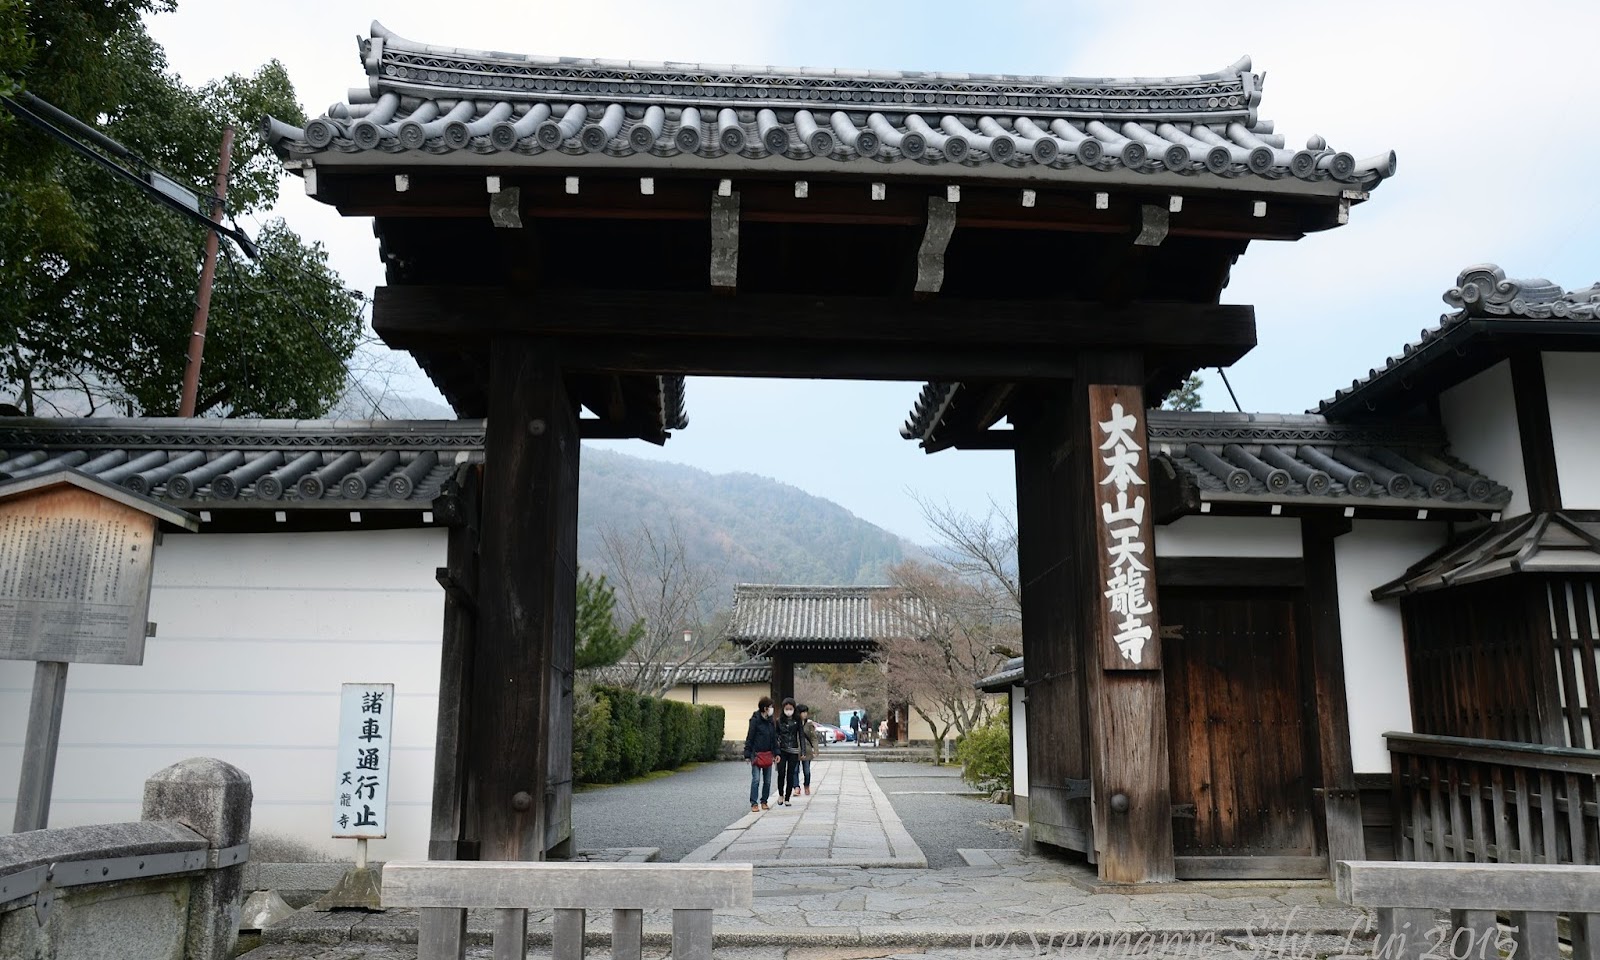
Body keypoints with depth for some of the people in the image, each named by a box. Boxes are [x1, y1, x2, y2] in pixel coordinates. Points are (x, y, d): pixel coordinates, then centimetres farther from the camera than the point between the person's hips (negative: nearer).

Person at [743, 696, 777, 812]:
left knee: (767, 780, 9)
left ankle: (764, 802, 20)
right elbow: (749, 738, -9)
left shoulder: (770, 721, 9)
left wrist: (776, 753, 10)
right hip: (756, 754, -6)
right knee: (756, 779, -8)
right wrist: (747, 754, -11)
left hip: (768, 754, 6)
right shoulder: (755, 720, -10)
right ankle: (754, 804, -3)